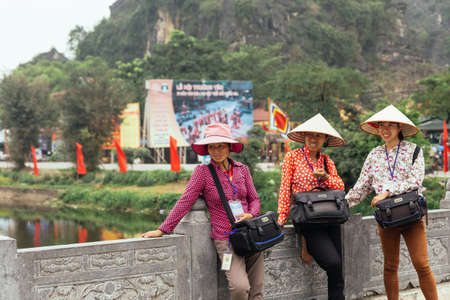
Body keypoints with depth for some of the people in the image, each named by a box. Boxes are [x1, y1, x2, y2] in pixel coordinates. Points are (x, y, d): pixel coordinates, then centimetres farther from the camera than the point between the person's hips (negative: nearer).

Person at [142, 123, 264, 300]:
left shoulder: (242, 169, 7)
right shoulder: (203, 171, -3)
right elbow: (185, 202, -5)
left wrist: (250, 215, -7)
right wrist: (163, 230, -9)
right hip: (225, 238, -4)